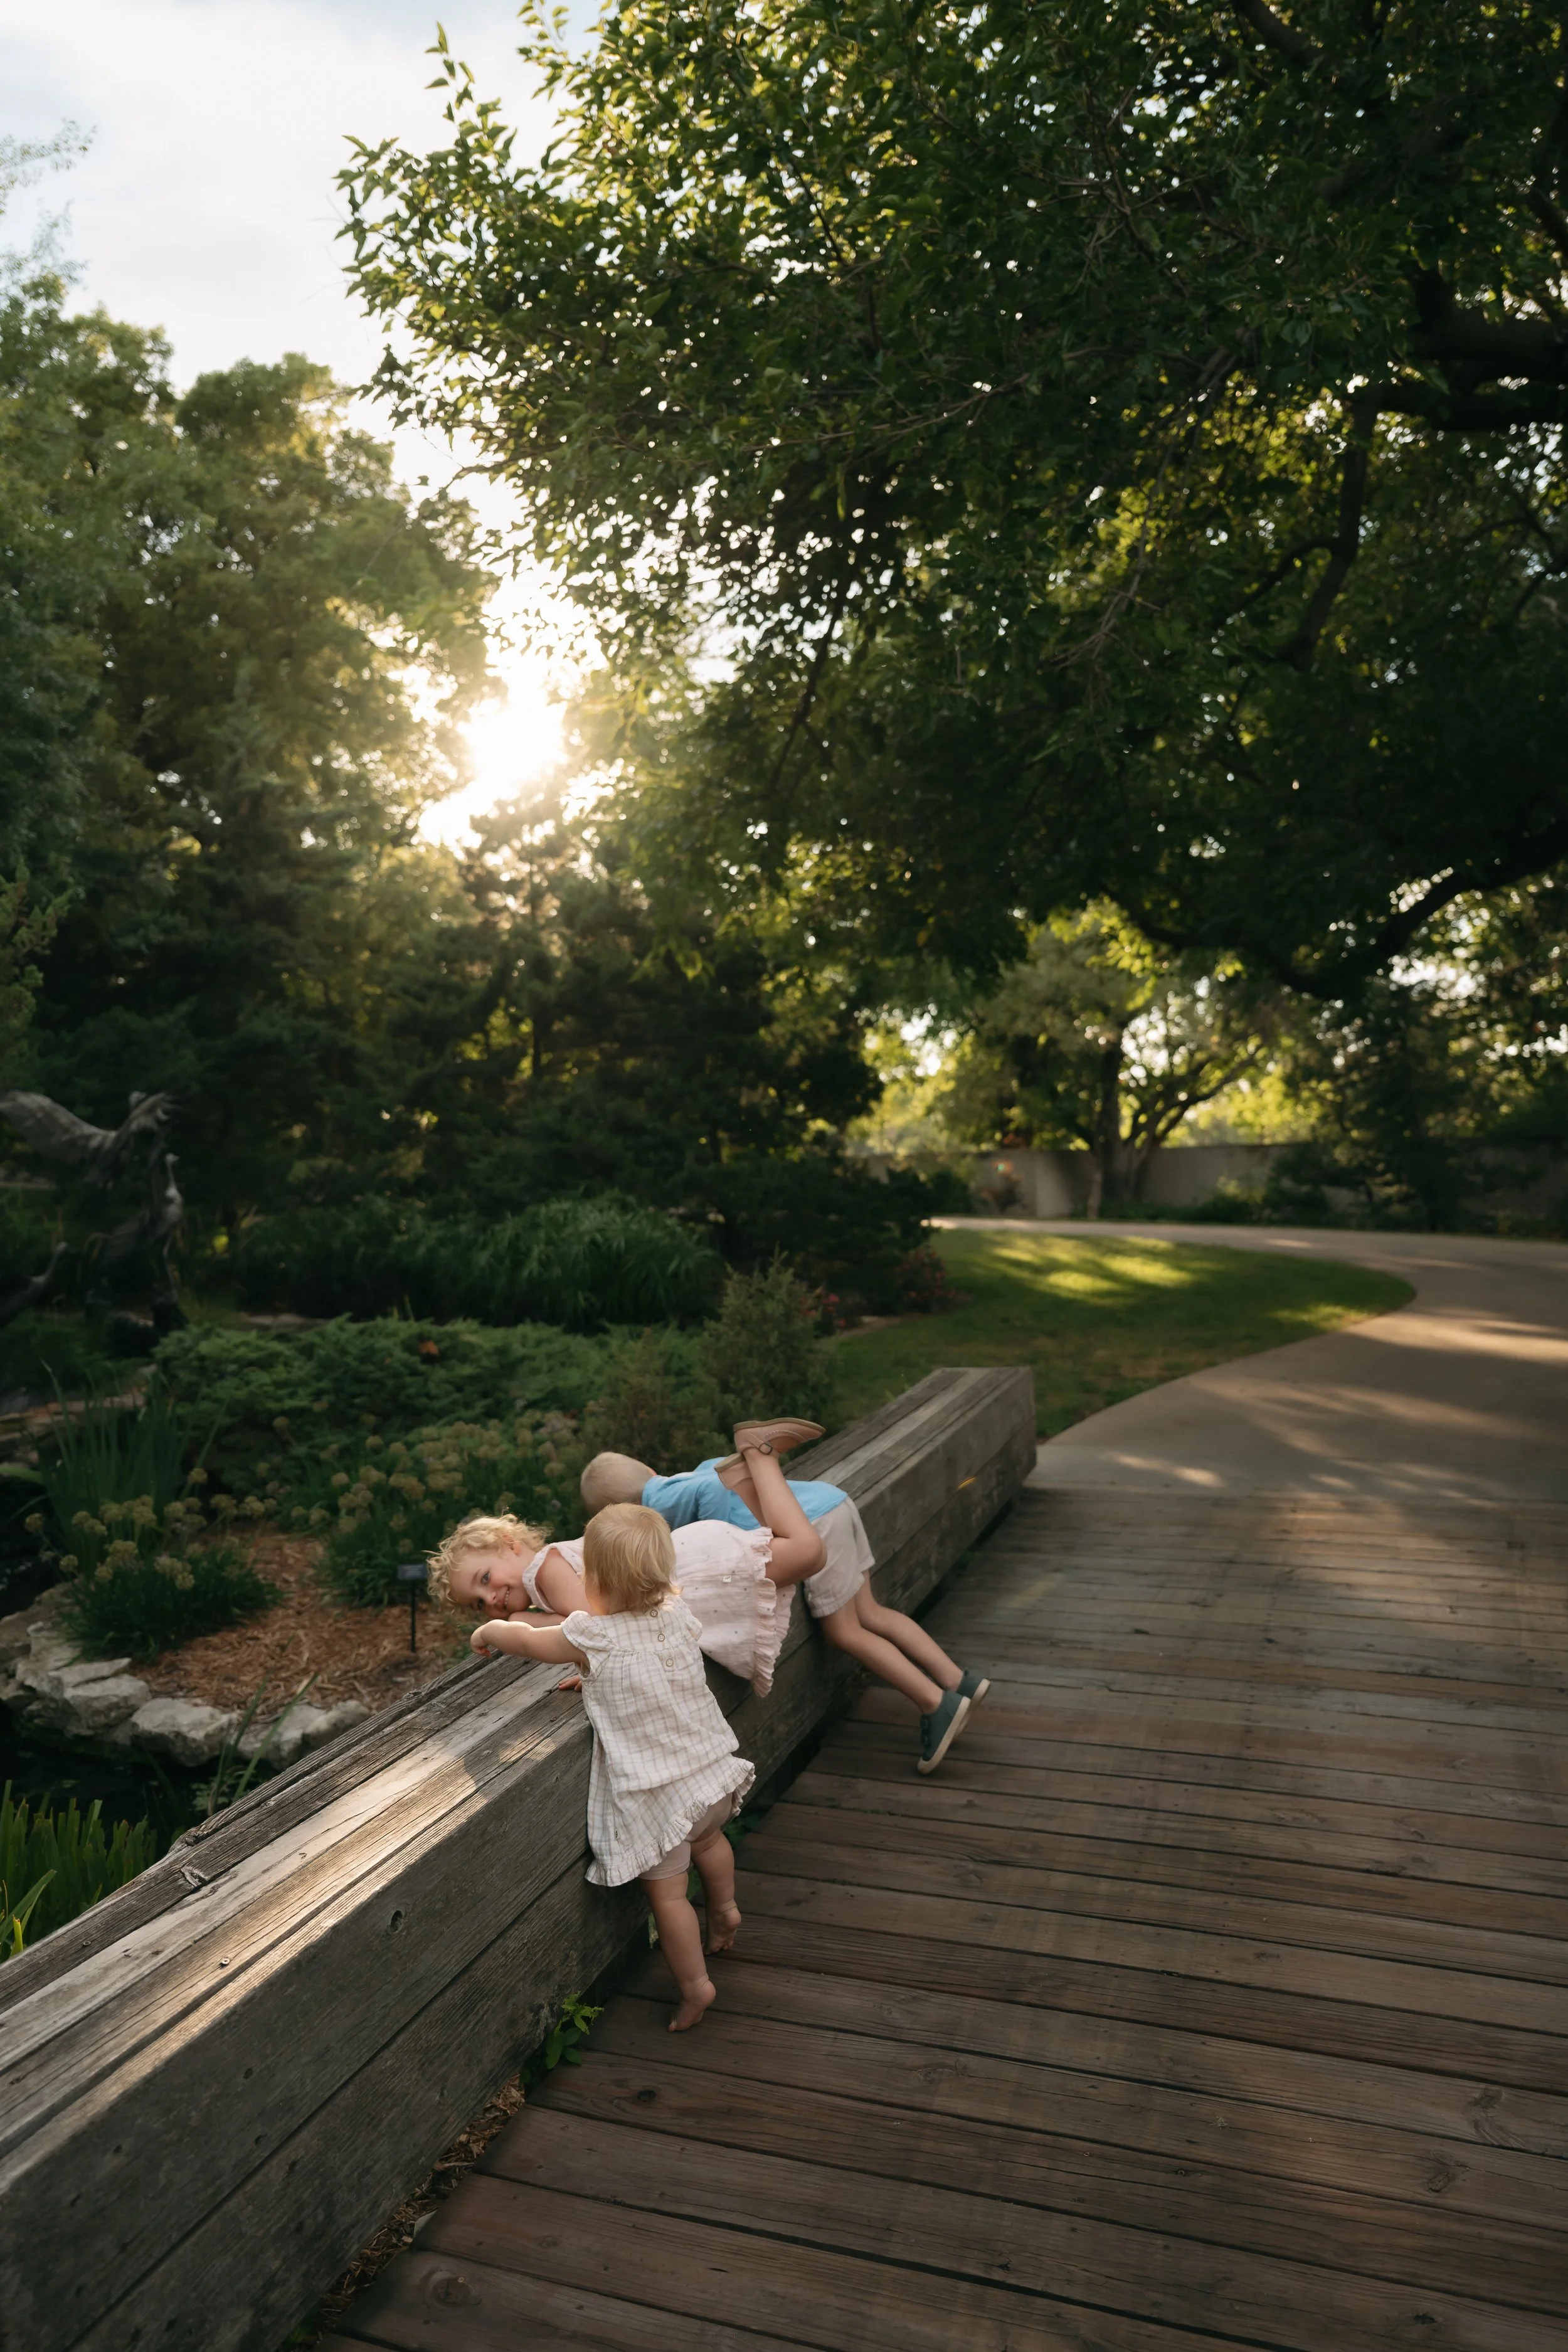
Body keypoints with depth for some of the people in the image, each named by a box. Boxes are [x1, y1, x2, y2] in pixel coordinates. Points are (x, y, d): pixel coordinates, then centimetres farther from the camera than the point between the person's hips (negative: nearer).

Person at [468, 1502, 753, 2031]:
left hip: (655, 1794, -6)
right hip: (713, 1767, 6)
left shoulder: (591, 1639, -21)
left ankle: (695, 1986, 20)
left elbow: (525, 1641, -3)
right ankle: (724, 1909, 50)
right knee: (708, 1838, 34)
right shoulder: (677, 1614, -7)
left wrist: (489, 1631, 15)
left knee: (667, 1891, 11)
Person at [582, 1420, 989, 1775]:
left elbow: (714, 1490, -15)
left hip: (814, 1524, -9)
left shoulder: (660, 1505, -2)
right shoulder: (692, 1473, 22)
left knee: (845, 1633, 4)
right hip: (833, 1498, 9)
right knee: (870, 1614, 14)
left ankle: (937, 1704, 1)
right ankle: (959, 1680, 12)